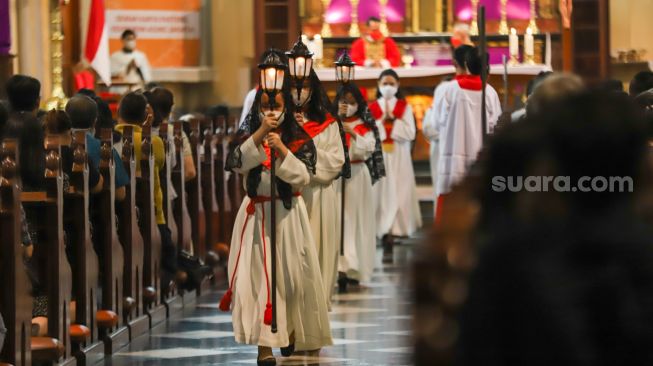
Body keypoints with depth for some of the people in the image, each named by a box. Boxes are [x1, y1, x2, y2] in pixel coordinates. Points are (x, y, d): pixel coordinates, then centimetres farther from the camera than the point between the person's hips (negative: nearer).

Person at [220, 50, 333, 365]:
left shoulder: (299, 140, 0)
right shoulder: (248, 135, 4)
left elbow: (303, 177, -10)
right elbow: (235, 164, -13)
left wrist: (282, 151, -21)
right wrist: (259, 135, -20)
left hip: (288, 213, 0)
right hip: (256, 213, 0)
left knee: (291, 272, 6)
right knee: (258, 275, -7)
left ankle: (291, 331, 28)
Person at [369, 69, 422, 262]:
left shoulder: (405, 107, 6)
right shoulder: (372, 108, 8)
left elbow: (410, 133, -4)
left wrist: (393, 120, -10)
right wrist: (382, 121, -12)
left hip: (399, 159, 0)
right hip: (379, 158, 0)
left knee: (398, 196, -6)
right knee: (382, 196, -4)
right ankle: (386, 245, 1)